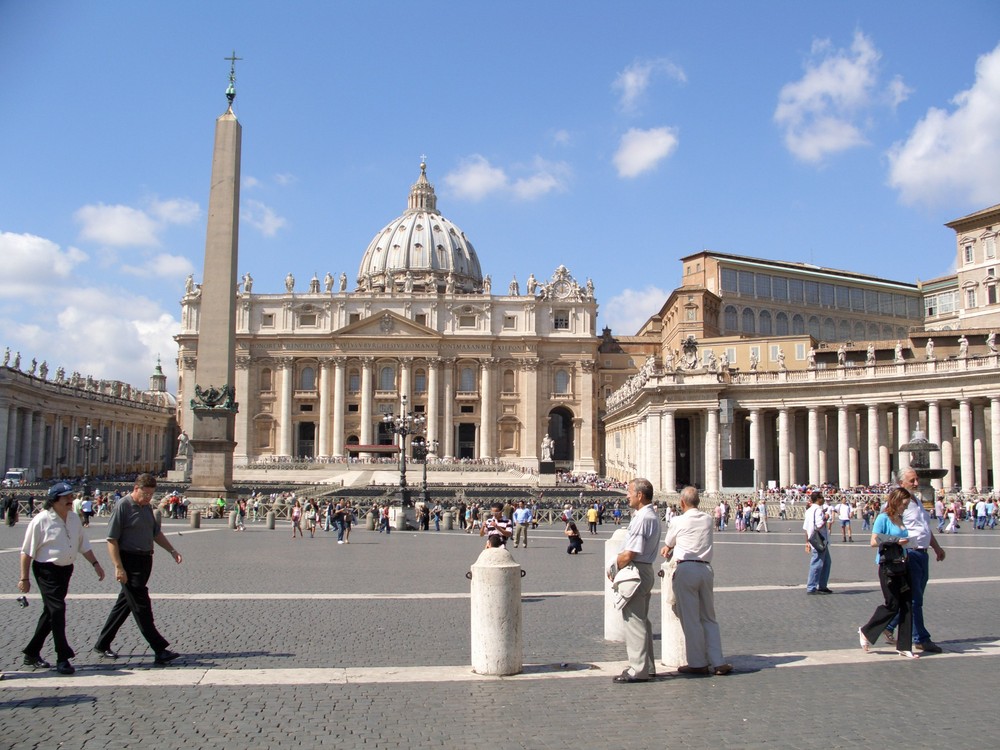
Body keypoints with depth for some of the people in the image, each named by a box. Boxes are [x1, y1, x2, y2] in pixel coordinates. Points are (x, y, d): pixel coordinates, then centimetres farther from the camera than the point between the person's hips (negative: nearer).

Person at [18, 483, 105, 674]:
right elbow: (27, 551, -10)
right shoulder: (41, 520, -13)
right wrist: (24, 578, -11)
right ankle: (62, 657, -6)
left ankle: (32, 653, 26)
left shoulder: (74, 518, 7)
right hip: (47, 570, -7)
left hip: (66, 570, 7)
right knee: (57, 610, -11)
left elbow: (83, 545, 16)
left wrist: (95, 564, 11)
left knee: (50, 612, 13)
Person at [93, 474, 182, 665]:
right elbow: (112, 540, -15)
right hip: (129, 561, -9)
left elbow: (156, 533, 23)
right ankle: (160, 651, -9)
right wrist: (118, 567, -20)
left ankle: (102, 644, 27)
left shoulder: (147, 507, 13)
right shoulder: (122, 506, -12)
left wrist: (172, 551, 12)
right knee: (141, 606, -7)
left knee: (125, 603, 15)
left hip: (145, 561, 9)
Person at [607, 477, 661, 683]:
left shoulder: (642, 519, -21)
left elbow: (629, 554, -24)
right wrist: (617, 566, 7)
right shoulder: (652, 516, 13)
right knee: (641, 620, 18)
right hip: (645, 571, 11)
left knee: (634, 621, -4)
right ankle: (647, 667, 26)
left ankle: (638, 670, 2)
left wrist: (614, 568, -7)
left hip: (635, 572, -11)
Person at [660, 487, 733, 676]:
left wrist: (668, 549, 36)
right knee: (709, 618, 13)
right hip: (706, 568, 5)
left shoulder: (678, 521, -4)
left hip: (686, 569, -5)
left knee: (690, 619, 4)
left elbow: (668, 543, 13)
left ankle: (698, 664, 9)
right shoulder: (708, 520, 9)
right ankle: (717, 662, 10)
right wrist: (672, 548, 33)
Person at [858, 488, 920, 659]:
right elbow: (874, 542, -16)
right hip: (888, 567, -7)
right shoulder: (883, 518, -10)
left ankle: (904, 647, 10)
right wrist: (895, 541, -21)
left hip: (902, 566, 7)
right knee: (892, 606, -3)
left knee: (907, 605, 4)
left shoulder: (900, 518, 13)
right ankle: (866, 632, 16)